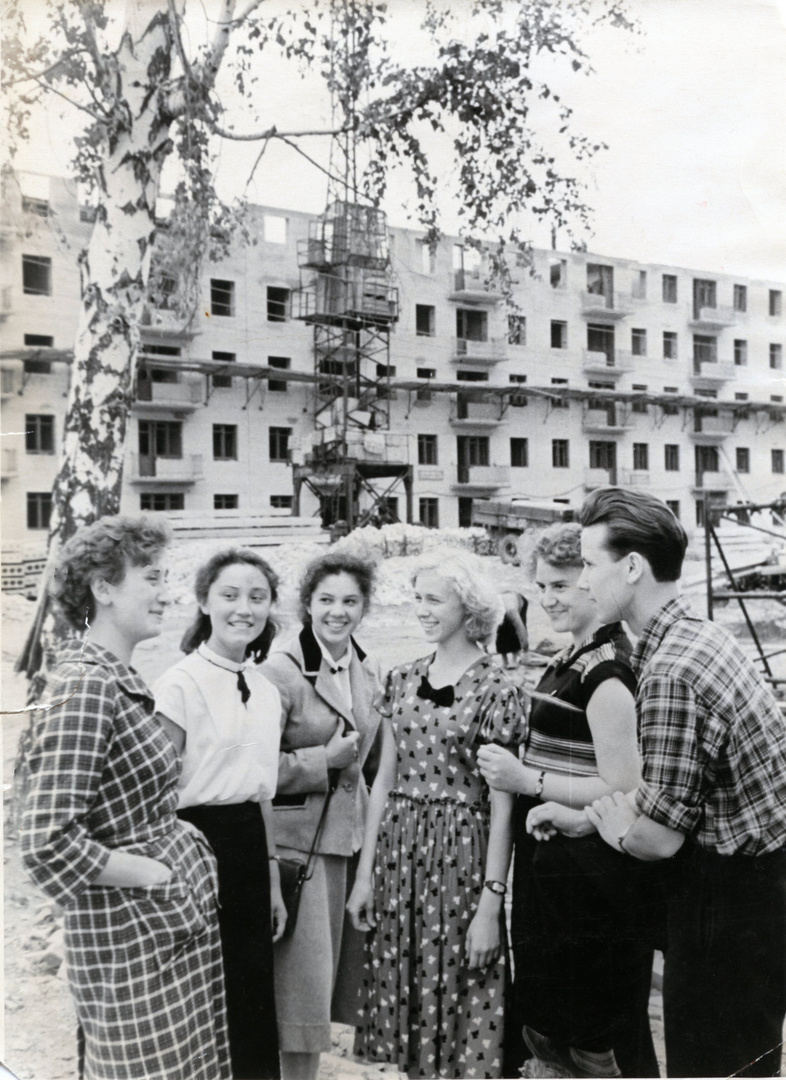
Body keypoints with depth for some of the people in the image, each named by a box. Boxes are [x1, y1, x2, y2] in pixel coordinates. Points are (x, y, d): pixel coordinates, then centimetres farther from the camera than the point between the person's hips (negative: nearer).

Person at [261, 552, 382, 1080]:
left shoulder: (368, 670, 8)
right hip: (300, 838, -6)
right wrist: (324, 761, -18)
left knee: (341, 971, 15)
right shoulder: (281, 671, -13)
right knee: (304, 981, -1)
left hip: (355, 833, 7)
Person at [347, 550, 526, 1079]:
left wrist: (491, 903, -12)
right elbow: (384, 780, 10)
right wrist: (365, 873, 8)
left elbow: (502, 804, -9)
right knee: (404, 996, 13)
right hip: (398, 852, 5)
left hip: (460, 855, -5)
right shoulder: (402, 680, 6)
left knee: (458, 1000, 4)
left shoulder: (496, 689, -9)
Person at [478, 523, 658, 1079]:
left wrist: (528, 781, -20)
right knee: (544, 1025, 21)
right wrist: (513, 769, 5)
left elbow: (622, 793, -22)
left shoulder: (607, 670, -19)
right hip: (551, 869, 9)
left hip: (591, 881, -9)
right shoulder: (570, 658, 9)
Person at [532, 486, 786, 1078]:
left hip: (729, 894, -9)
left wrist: (619, 831, -1)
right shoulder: (701, 634, 4)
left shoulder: (669, 673, -26)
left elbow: (660, 838, -22)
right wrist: (571, 811, 9)